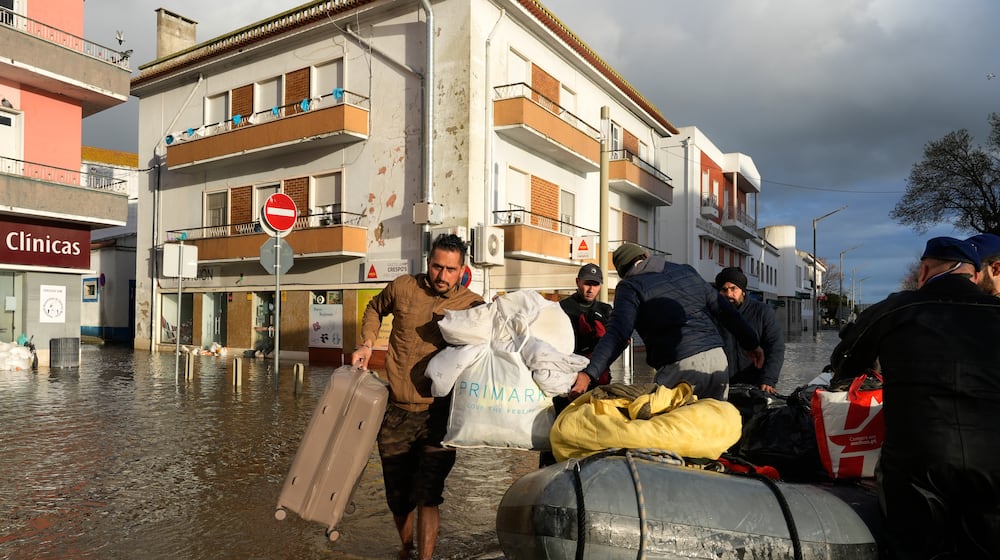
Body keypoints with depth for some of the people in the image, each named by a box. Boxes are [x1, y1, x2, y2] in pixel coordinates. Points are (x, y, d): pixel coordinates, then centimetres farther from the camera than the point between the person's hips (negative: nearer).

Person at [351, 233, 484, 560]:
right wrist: (367, 344, 7)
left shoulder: (473, 306, -6)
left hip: (438, 414, -3)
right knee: (398, 498, 16)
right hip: (397, 413, 3)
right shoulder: (402, 287, -1)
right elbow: (375, 309, 21)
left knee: (426, 497, -9)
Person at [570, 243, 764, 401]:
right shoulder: (687, 271, 18)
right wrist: (752, 344, 27)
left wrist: (588, 374, -19)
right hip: (718, 359, 6)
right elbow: (726, 310, 18)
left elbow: (618, 334, -14)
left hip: (681, 366, -6)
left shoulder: (630, 287, 1)